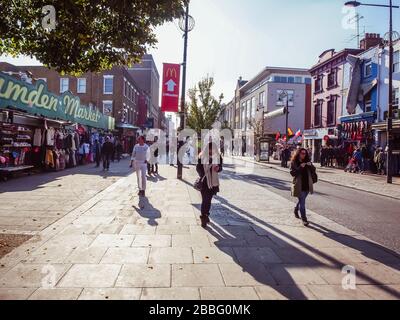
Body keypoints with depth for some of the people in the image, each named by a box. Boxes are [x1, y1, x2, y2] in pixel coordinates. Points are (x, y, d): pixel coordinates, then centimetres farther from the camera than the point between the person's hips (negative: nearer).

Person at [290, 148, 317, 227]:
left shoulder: (307, 162, 9)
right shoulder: (294, 163, -5)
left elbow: (314, 171, 6)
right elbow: (292, 173, -13)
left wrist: (311, 166, -14)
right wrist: (300, 167, -23)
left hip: (307, 185, 5)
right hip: (299, 186, -5)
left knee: (301, 200, 20)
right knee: (302, 202, -7)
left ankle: (296, 210, 47)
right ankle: (304, 219, -2)